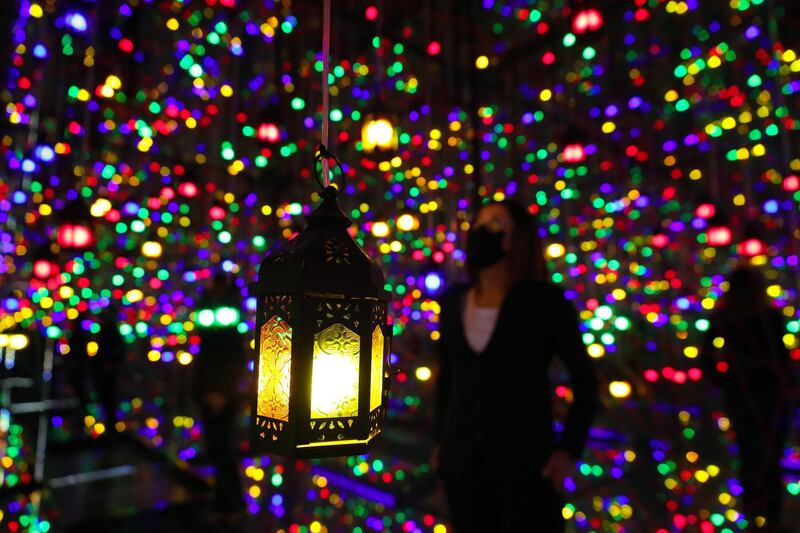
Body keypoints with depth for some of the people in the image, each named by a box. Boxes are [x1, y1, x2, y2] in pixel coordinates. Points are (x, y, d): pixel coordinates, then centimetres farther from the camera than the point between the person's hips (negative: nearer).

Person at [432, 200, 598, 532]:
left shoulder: (544, 301, -12)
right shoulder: (453, 302, 0)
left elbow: (584, 379, -4)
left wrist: (569, 449, -9)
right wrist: (441, 442, 13)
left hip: (524, 459, -4)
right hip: (463, 459, 4)